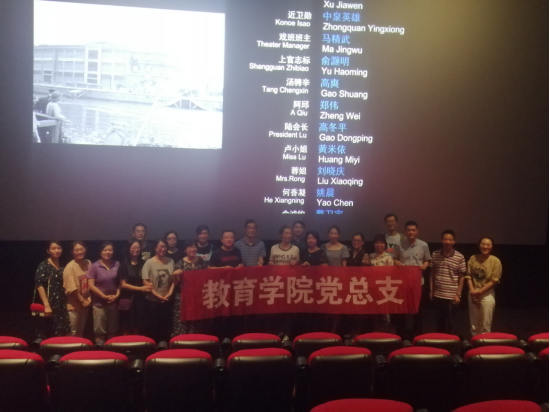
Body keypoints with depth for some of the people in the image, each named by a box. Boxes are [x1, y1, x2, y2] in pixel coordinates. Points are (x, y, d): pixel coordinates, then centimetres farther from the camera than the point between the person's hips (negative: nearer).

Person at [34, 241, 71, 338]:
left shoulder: (62, 267, 15)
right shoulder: (44, 266, -6)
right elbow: (39, 286, -14)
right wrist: (46, 305, -22)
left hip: (62, 305, 7)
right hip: (50, 305, -7)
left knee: (63, 335, 5)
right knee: (50, 336, -7)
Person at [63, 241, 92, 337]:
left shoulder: (88, 263, 2)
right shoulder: (70, 267, -17)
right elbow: (72, 288, -18)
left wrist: (89, 297, -1)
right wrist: (82, 301, -13)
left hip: (85, 303, 6)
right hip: (73, 305, -6)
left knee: (80, 331, 18)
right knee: (73, 333, 2)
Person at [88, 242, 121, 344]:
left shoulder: (117, 265, 2)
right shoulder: (94, 266, -7)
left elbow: (120, 282, 8)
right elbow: (91, 285, -9)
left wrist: (117, 294, -8)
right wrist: (104, 296, -14)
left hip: (114, 302, 3)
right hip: (99, 303, -3)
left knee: (112, 331, 13)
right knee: (100, 332, 4)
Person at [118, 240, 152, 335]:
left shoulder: (143, 263, 8)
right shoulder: (124, 264, -2)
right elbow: (123, 284, -7)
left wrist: (148, 287, -6)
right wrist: (140, 288, -15)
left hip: (140, 300, 3)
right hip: (128, 300, -3)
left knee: (138, 329, 7)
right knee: (127, 330, 2)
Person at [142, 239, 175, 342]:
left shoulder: (170, 262, 5)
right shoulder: (149, 262, -6)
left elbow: (174, 279, 6)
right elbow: (146, 282, -10)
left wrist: (170, 293, -9)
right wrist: (157, 295, -15)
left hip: (167, 301, 3)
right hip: (153, 301, -3)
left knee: (166, 326, 8)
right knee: (152, 327, 2)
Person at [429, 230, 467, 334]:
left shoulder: (460, 257, -6)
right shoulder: (435, 255, 1)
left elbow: (461, 277, -2)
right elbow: (432, 273, 8)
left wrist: (458, 294, -5)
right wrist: (431, 290, 5)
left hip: (451, 296, -2)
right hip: (438, 295, 2)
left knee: (450, 322, 7)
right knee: (439, 321, 12)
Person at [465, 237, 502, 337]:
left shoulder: (495, 261, -9)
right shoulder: (473, 259, 1)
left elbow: (494, 280, -11)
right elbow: (468, 276, 1)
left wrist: (480, 291, -14)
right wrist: (472, 291, -12)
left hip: (487, 295, -3)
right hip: (473, 294, 4)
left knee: (485, 326, 4)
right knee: (474, 324, 15)